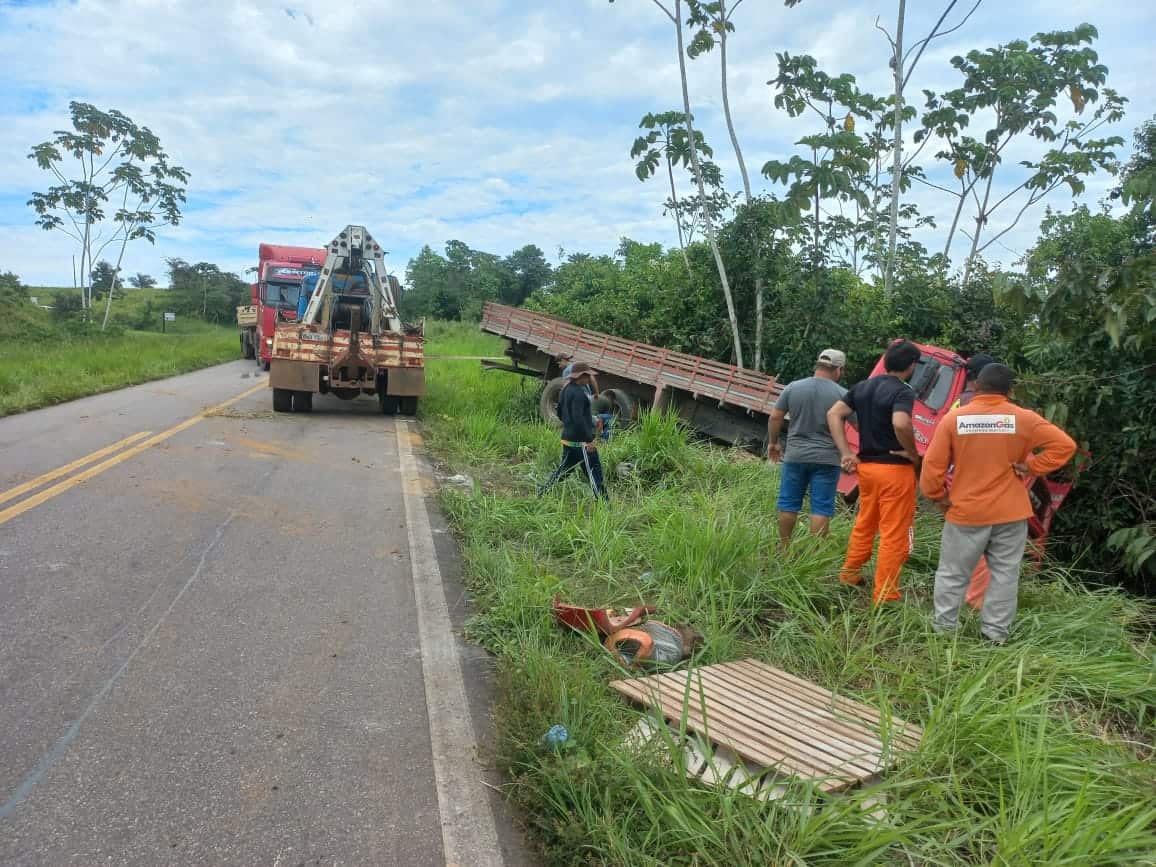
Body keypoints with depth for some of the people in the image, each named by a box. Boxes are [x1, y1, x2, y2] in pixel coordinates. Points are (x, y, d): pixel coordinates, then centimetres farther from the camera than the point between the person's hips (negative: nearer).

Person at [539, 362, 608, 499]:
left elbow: (560, 412, 19)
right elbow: (578, 418, -27)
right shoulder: (578, 393, -20)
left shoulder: (567, 389, 9)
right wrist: (590, 439, -24)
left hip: (568, 437, 9)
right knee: (594, 471, -2)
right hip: (581, 440, -9)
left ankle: (544, 491, 23)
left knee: (565, 468, 20)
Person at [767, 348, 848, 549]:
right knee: (821, 508, 5)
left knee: (788, 503, 13)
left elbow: (775, 417, 1)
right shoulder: (842, 394, -8)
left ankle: (783, 547, 22)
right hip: (826, 459, -2)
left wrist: (773, 442, 14)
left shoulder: (793, 387, -2)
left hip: (795, 456, 2)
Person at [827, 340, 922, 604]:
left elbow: (833, 414, 5)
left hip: (866, 466, 7)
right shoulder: (903, 391, -14)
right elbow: (900, 424, -33)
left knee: (864, 523, 23)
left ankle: (849, 573, 34)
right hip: (895, 469, -7)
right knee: (894, 533, 2)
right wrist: (913, 453, -16)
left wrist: (846, 453, 2)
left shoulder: (863, 386, 8)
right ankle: (884, 596, 7)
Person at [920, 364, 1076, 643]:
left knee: (952, 573, 11)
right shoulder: (1023, 418, -5)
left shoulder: (954, 418, -7)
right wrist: (1032, 467, -2)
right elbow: (1065, 445, -6)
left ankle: (943, 628, 16)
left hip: (965, 512, -1)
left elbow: (933, 463, -8)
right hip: (1010, 513, 1)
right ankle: (996, 633, 17)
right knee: (1005, 574, 12)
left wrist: (937, 497, 5)